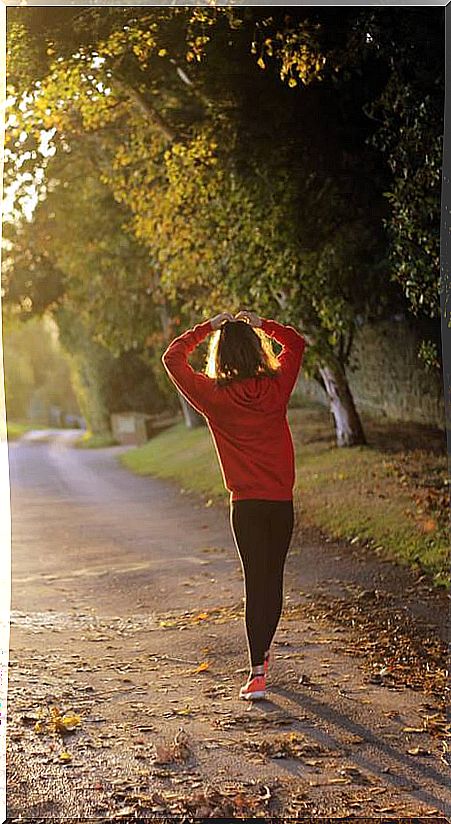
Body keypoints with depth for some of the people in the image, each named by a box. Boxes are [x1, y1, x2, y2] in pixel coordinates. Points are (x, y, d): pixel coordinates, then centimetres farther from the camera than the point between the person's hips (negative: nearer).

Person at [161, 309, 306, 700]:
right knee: (274, 578, 16)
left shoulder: (214, 396, -8)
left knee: (256, 582, 0)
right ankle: (263, 653, 33)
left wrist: (207, 327, 9)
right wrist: (261, 323, 15)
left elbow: (173, 358, 5)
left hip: (247, 503, -2)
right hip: (282, 501, 2)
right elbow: (297, 342, 16)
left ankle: (258, 672, -7)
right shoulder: (277, 387, -3)